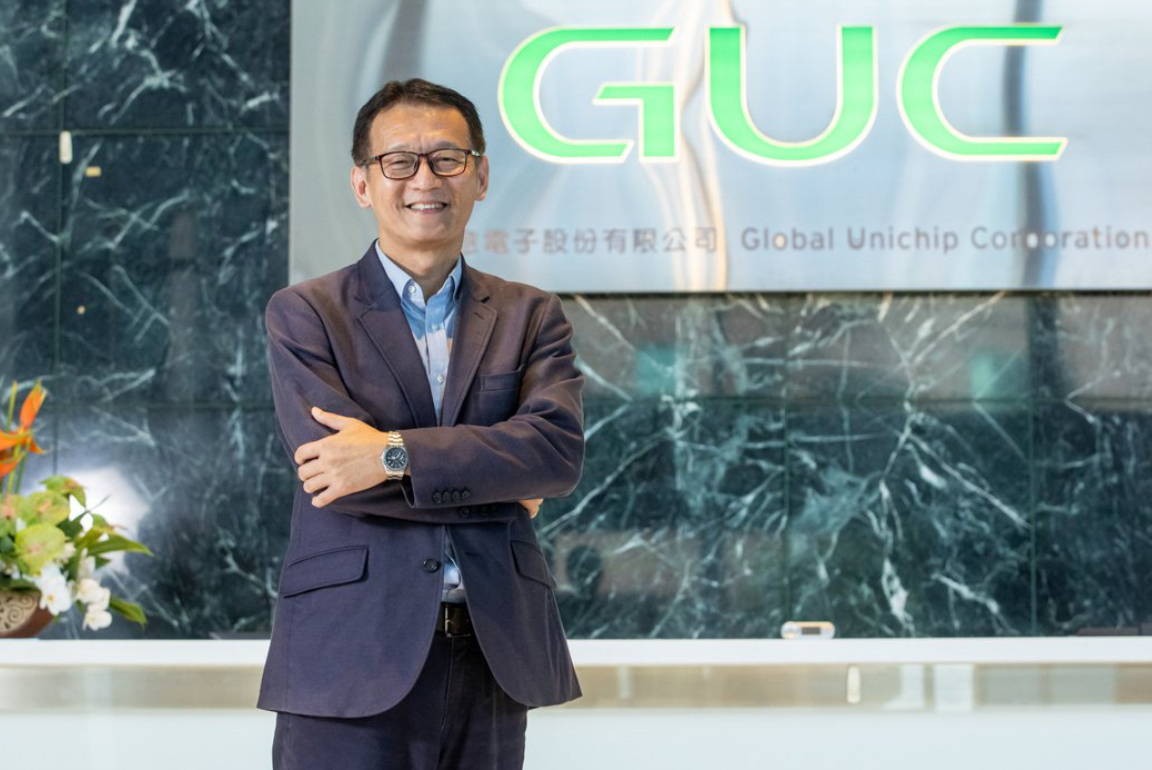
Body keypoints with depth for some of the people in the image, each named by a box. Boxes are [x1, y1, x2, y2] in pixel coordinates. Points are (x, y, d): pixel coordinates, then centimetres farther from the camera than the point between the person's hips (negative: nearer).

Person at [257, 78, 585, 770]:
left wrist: (395, 453, -15)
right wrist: (494, 481, -4)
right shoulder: (304, 314, 4)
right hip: (352, 664, -2)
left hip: (494, 658, 3)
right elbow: (332, 472, -10)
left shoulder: (532, 317, 11)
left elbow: (560, 450, -6)